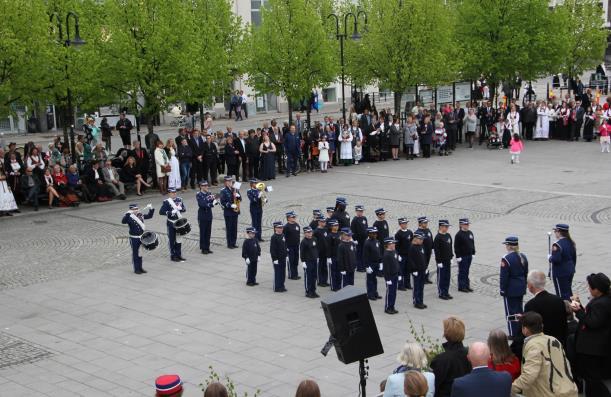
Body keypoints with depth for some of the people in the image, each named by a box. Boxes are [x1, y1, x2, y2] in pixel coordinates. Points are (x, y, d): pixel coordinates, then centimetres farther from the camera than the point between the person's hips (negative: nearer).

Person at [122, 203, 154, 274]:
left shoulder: (140, 215, 5)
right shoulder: (129, 217, -13)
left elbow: (149, 216, 17)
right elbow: (123, 221, -31)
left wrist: (151, 209, 3)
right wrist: (127, 214, -39)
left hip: (142, 237, 6)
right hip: (134, 239, -6)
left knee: (141, 253, 15)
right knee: (135, 254, 4)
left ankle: (140, 268, 26)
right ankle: (136, 269, 12)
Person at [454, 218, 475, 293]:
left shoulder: (470, 233, 8)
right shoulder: (459, 234, -14)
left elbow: (473, 244, 17)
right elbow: (456, 247, -14)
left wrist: (473, 253, 13)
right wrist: (458, 256, -16)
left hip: (469, 256, 7)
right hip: (462, 256, -7)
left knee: (466, 271, 13)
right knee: (462, 272, 0)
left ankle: (466, 285, 20)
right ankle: (461, 287, 7)